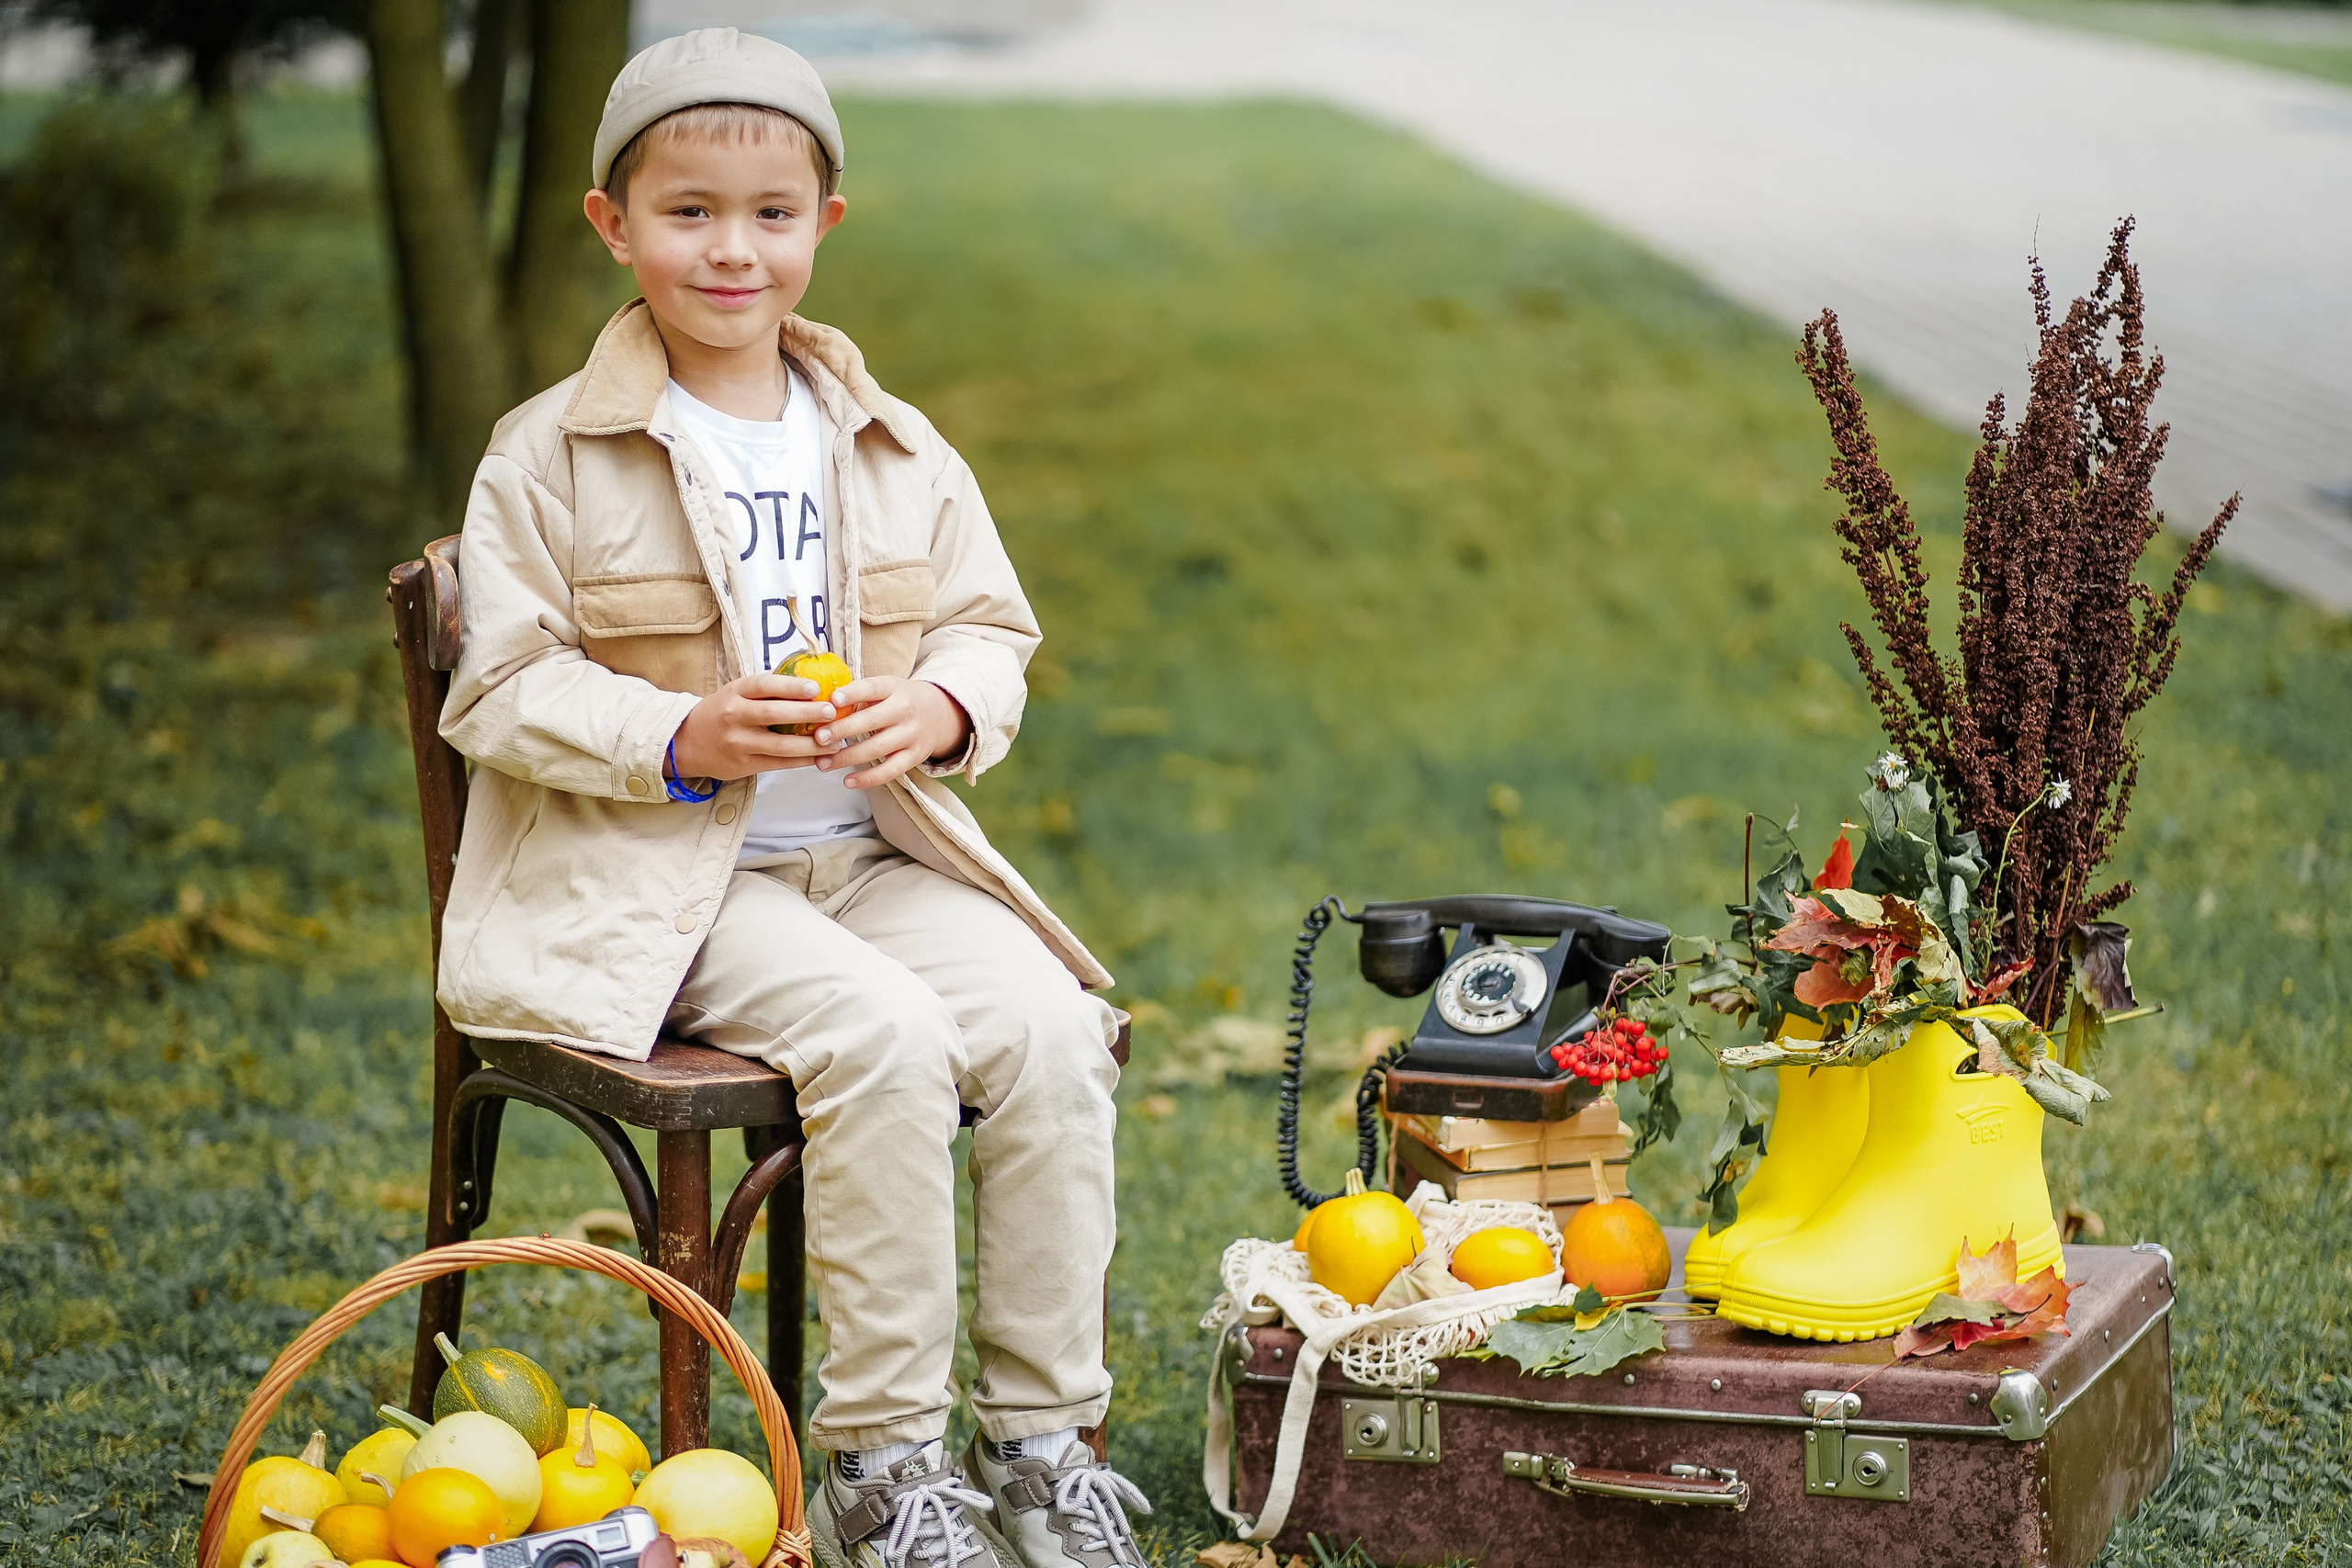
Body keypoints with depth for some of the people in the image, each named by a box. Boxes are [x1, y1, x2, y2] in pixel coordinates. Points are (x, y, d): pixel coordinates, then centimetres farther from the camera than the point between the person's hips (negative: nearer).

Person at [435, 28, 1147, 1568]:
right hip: (652, 885, -5)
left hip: (875, 856, 5)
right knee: (883, 1036, -30)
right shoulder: (551, 460, -3)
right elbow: (504, 691, -6)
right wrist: (683, 739, -22)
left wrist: (938, 709, -11)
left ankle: (1042, 1434, -9)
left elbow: (991, 631, 13)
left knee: (1047, 1025, -21)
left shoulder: (896, 452, 10)